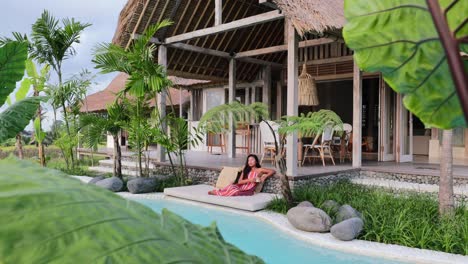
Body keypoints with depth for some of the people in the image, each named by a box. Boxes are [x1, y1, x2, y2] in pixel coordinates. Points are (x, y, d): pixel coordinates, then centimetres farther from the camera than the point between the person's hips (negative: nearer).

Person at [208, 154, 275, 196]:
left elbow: (273, 171, -3)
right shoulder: (246, 170, 14)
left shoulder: (259, 170, 2)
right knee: (231, 186, -34)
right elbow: (239, 182, 2)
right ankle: (217, 191, -16)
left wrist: (265, 177, -15)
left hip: (248, 191, -3)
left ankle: (217, 193, -19)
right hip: (240, 187, 3)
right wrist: (249, 180, -13)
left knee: (235, 192, -34)